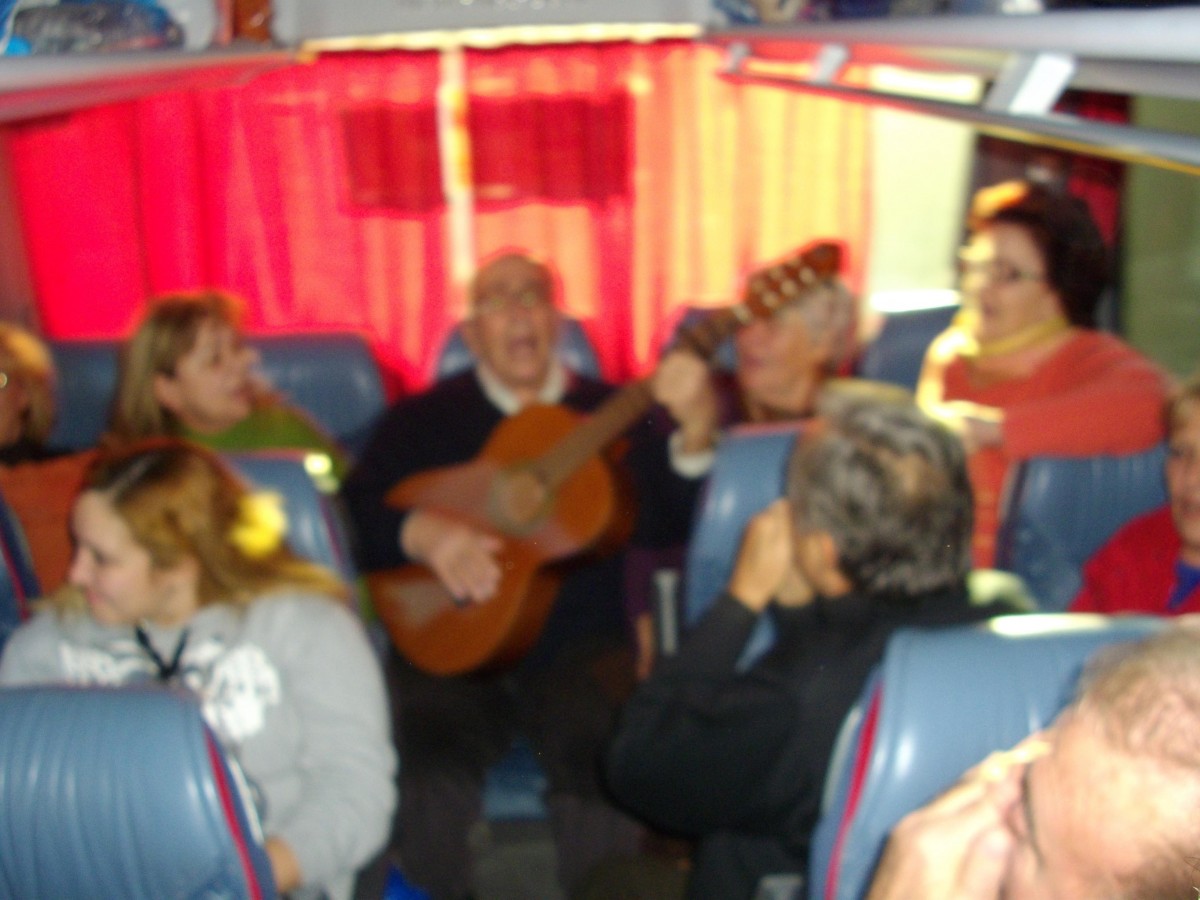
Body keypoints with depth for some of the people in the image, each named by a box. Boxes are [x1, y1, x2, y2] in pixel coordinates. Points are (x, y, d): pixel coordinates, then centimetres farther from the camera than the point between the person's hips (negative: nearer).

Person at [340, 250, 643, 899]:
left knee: (606, 766, -30)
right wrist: (420, 531, -17)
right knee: (430, 765, -29)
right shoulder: (422, 420, 14)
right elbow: (351, 517, 3)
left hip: (582, 645, 0)